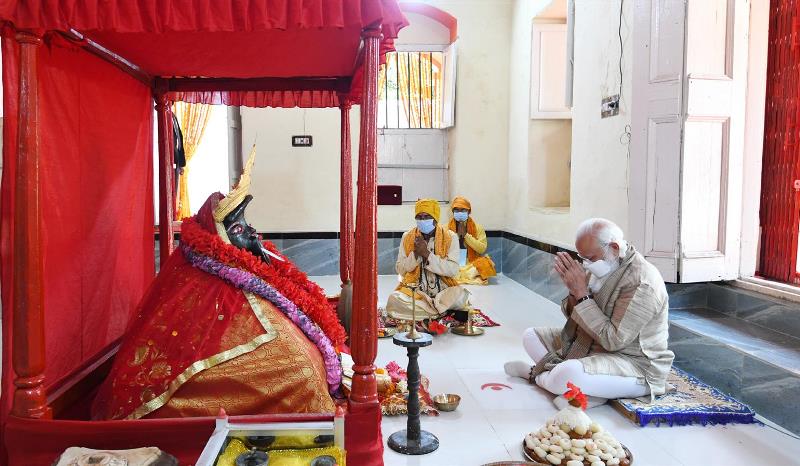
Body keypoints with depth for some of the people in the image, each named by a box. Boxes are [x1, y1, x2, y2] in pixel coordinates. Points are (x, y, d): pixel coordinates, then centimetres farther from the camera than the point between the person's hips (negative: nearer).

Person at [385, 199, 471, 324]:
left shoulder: (450, 237, -1)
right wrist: (415, 254, -14)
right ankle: (446, 312, -17)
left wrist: (427, 254, -18)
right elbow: (400, 270, 3)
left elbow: (453, 270, -12)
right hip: (415, 292, 2)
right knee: (394, 300, -29)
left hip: (443, 292, -2)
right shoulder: (407, 237, 5)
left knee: (460, 294, -34)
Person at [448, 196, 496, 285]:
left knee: (485, 262, -29)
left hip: (472, 264, 0)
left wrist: (466, 235, -13)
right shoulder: (447, 227, 4)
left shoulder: (477, 227, 3)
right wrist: (457, 235, -12)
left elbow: (482, 249, -8)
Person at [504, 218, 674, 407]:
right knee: (531, 335, 10)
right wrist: (574, 291, -15)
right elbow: (576, 317, 7)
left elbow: (613, 341, -27)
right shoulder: (601, 267, 1)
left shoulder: (643, 283, -25)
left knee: (566, 374, -34)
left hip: (636, 365, -9)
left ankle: (536, 374, 1)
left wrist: (582, 294, -27)